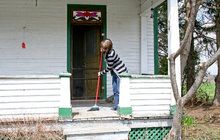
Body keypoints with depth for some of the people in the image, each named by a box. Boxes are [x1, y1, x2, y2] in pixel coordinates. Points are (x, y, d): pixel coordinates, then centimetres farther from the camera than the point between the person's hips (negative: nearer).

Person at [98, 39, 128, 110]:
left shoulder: (110, 55, -29)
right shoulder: (108, 52, -3)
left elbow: (109, 68, -18)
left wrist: (101, 73, -3)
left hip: (121, 72, -10)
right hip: (115, 73, 10)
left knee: (119, 91, -10)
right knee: (115, 91, 10)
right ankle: (116, 106, 15)